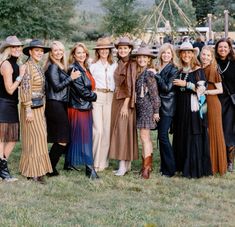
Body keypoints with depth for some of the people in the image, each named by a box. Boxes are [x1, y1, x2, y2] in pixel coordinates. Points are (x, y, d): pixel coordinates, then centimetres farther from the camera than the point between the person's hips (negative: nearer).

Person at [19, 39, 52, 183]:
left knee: (39, 137, 11)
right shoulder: (28, 67, -14)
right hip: (31, 107, -9)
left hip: (40, 106, 9)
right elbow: (25, 90, -18)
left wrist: (43, 106, 16)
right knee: (36, 137, -7)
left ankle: (31, 170, 20)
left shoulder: (38, 67, 12)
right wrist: (28, 110, -21)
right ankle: (34, 172, 0)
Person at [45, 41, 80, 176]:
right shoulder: (53, 67, -9)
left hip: (61, 104, 9)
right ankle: (51, 168, -4)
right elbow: (56, 86, -16)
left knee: (61, 138, 10)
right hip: (55, 105, -9)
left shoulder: (61, 66, 17)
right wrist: (71, 78, -15)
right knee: (62, 139, -9)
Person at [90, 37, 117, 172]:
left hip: (110, 97, 3)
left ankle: (103, 161, 10)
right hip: (97, 96, -3)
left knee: (107, 130, 1)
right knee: (98, 129, -10)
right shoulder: (93, 65, 5)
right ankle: (95, 161, -1)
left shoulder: (114, 65, 12)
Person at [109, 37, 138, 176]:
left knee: (123, 130, -9)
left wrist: (126, 105, -17)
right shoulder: (119, 64, 14)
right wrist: (116, 101, 9)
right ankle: (127, 164, 13)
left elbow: (131, 85, -14)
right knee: (118, 130, 7)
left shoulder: (132, 64, -9)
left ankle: (124, 165, -7)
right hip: (117, 99, 8)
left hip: (126, 101, -8)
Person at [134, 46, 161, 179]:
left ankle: (146, 167, -9)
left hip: (147, 107, -8)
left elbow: (154, 93, -12)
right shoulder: (138, 73, 11)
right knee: (146, 137, 13)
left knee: (145, 136, -10)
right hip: (140, 107, 8)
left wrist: (156, 111, -12)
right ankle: (149, 164, 22)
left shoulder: (149, 74, -12)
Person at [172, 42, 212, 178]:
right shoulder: (179, 71, 13)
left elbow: (202, 88, -10)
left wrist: (186, 84, -13)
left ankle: (195, 169, -1)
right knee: (181, 137, 7)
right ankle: (183, 166, 16)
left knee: (194, 137, -5)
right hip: (181, 107, 6)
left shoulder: (198, 70, -3)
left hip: (194, 107, -6)